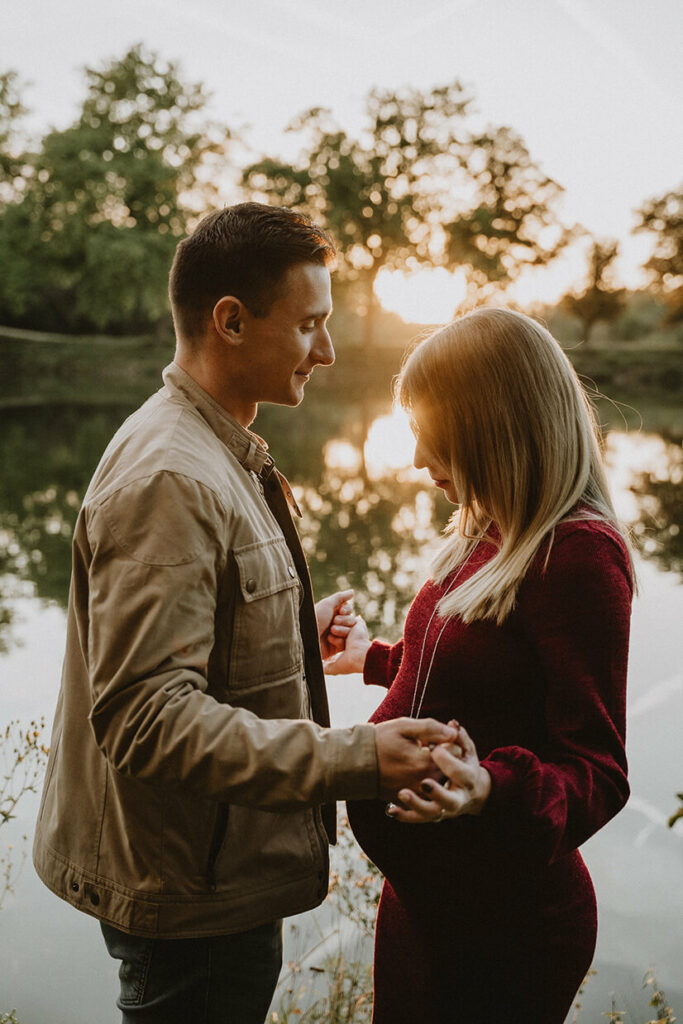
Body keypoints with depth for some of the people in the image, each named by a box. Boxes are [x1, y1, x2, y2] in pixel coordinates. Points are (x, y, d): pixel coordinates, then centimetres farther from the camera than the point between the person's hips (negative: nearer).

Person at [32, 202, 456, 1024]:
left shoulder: (216, 455, 10)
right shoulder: (169, 478, -25)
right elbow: (146, 717, -30)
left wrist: (294, 637, 12)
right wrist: (352, 759, -32)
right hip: (192, 898, -10)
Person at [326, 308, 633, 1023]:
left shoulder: (578, 555, -23)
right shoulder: (489, 536, 4)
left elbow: (597, 773, -22)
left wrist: (491, 790, -40)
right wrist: (373, 657, 26)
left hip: (503, 929, -8)